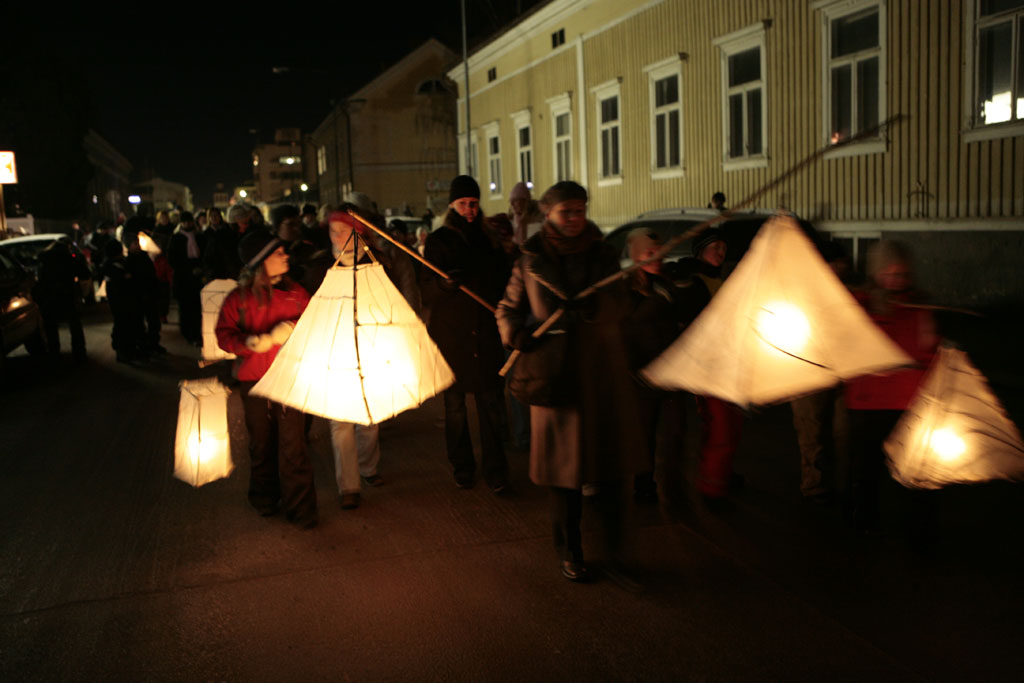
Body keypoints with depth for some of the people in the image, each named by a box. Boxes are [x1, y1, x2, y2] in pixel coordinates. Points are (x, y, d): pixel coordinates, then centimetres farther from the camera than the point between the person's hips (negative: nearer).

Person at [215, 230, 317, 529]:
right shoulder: (239, 298, 0)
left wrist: (291, 329, -12)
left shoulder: (295, 293, 4)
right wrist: (251, 342, -20)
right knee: (261, 443, 14)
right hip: (253, 380, 1)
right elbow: (225, 335, -3)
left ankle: (300, 507, 5)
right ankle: (264, 497, 34)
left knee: (292, 445, -5)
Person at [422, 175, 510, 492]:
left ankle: (495, 469, 5)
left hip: (485, 334, 2)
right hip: (450, 334, -1)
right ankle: (462, 467, 19)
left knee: (491, 401, -4)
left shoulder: (490, 240, 11)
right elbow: (427, 292, -5)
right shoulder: (438, 241, 3)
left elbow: (501, 283, 19)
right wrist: (444, 283, -26)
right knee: (454, 405, 5)